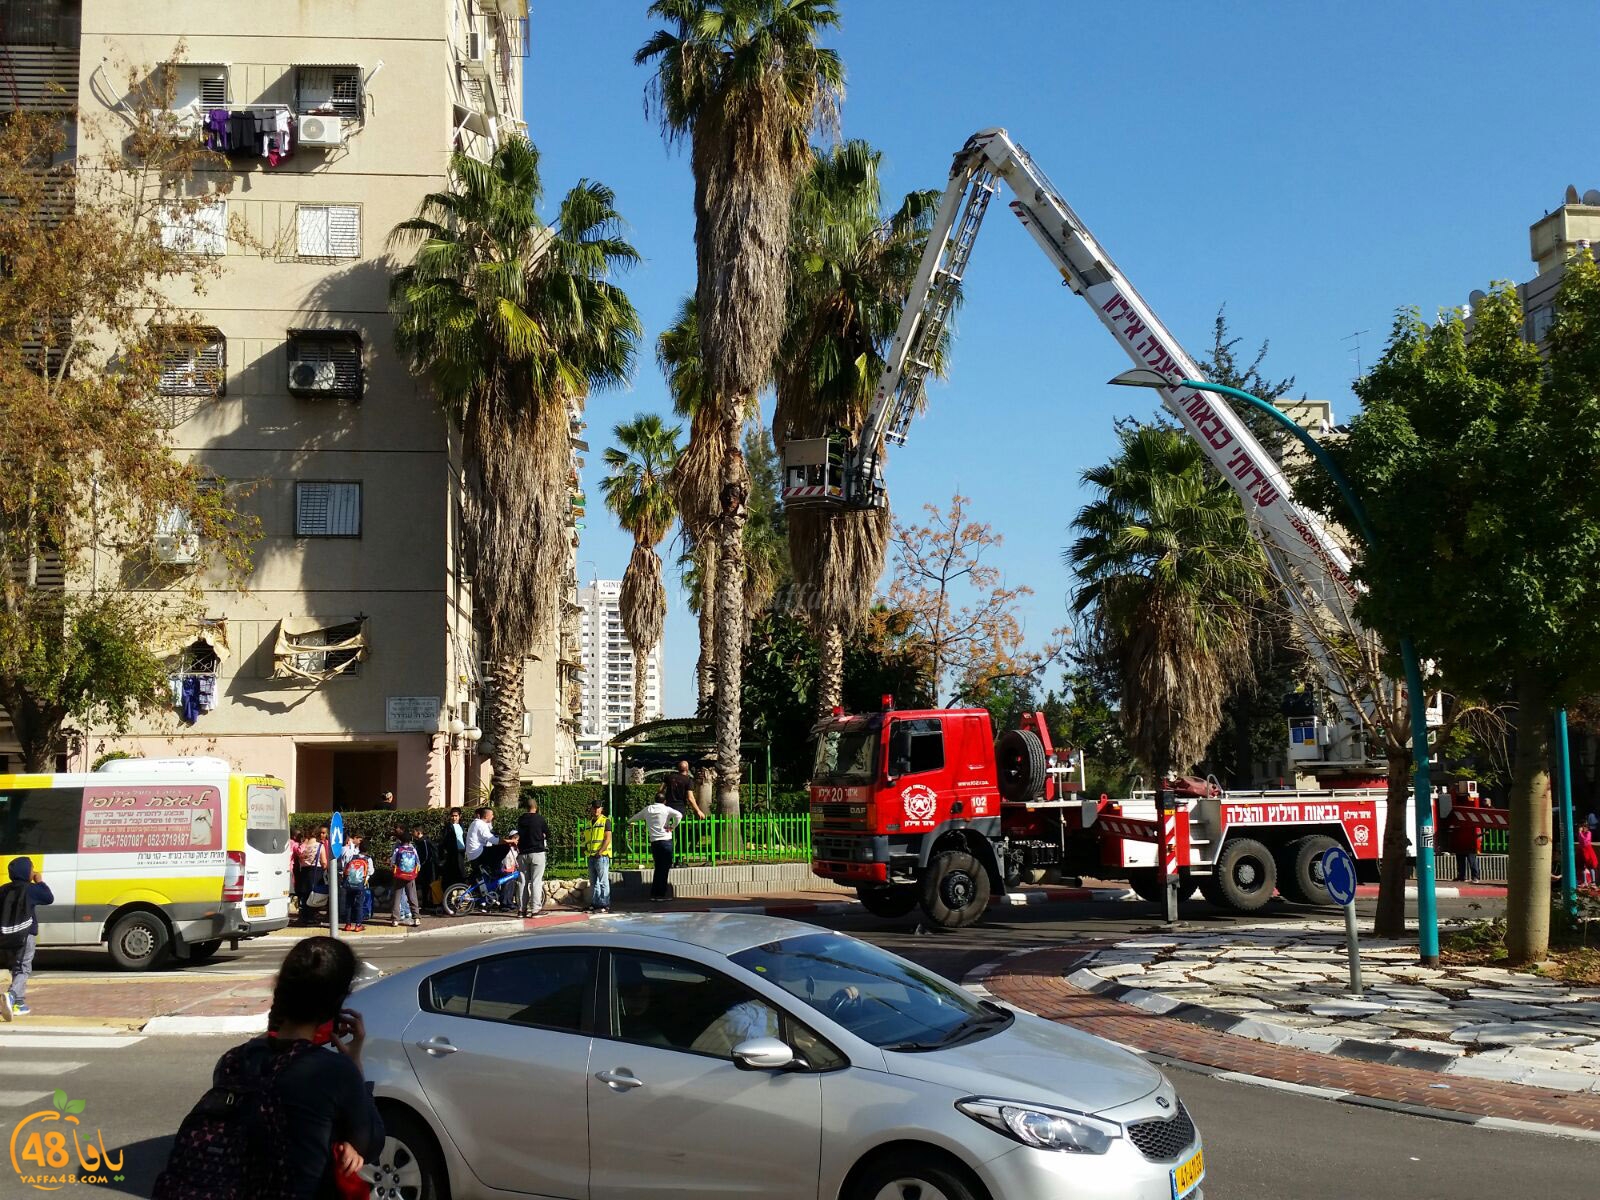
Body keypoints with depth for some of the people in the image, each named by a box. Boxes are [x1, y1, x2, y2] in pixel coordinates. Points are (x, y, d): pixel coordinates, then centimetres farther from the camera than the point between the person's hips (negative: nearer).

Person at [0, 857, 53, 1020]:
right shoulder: (31, 889, -5)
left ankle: (19, 1004, 18)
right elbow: (50, 898, 5)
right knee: (23, 970, -6)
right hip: (25, 935, -5)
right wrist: (40, 882, 14)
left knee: (16, 969, 19)